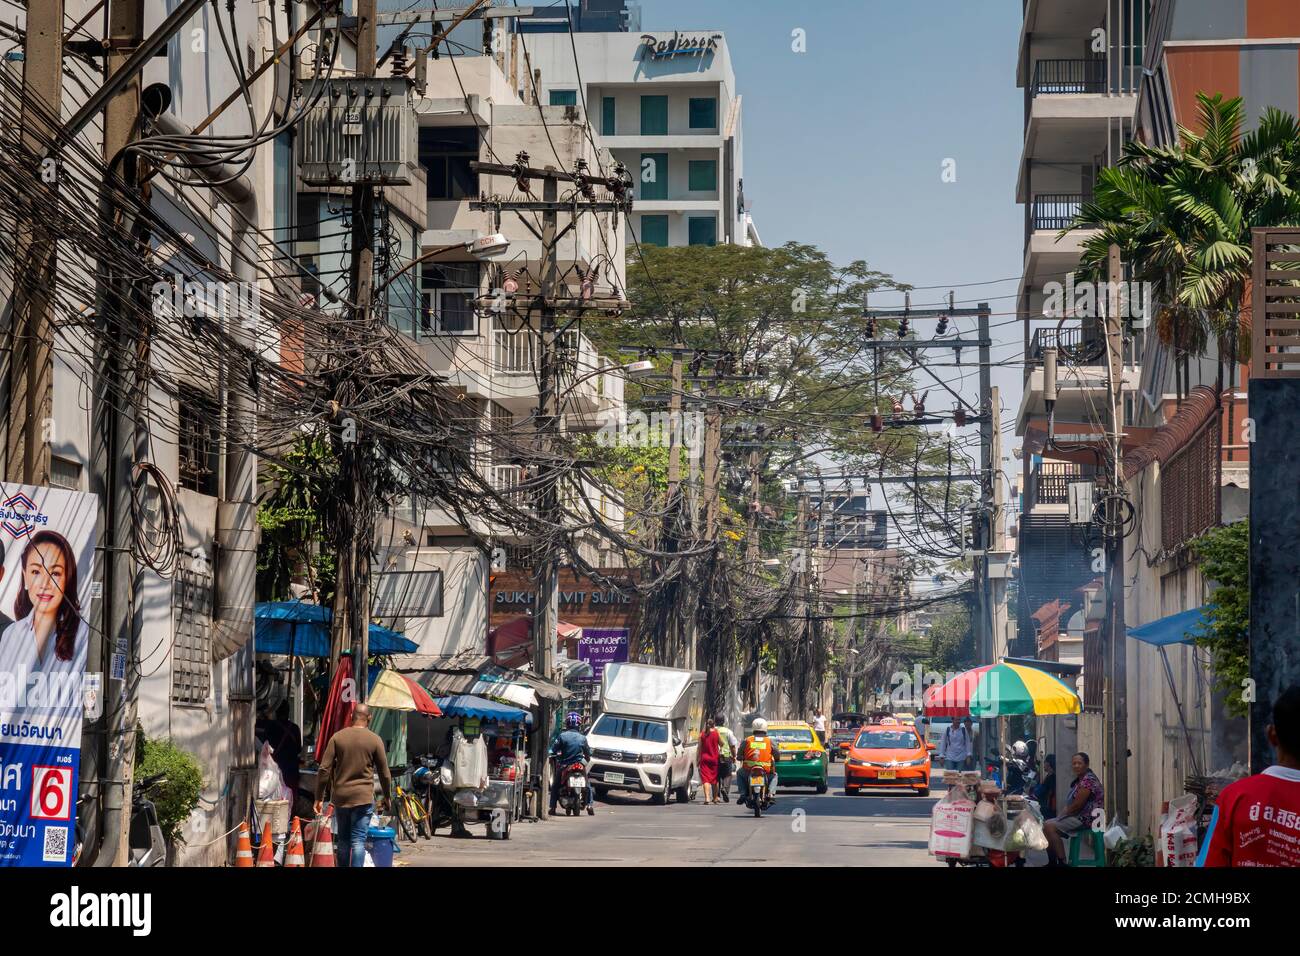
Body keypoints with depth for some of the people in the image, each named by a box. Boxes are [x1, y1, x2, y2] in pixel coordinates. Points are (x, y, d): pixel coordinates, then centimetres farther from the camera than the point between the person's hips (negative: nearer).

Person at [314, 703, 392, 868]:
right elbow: (384, 773, 1)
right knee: (358, 841, -4)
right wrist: (387, 797, 15)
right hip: (363, 797, -3)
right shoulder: (374, 740, -3)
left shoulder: (337, 737, 2)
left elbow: (324, 769, -2)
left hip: (340, 796, 3)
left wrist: (319, 798, 4)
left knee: (343, 841, 14)